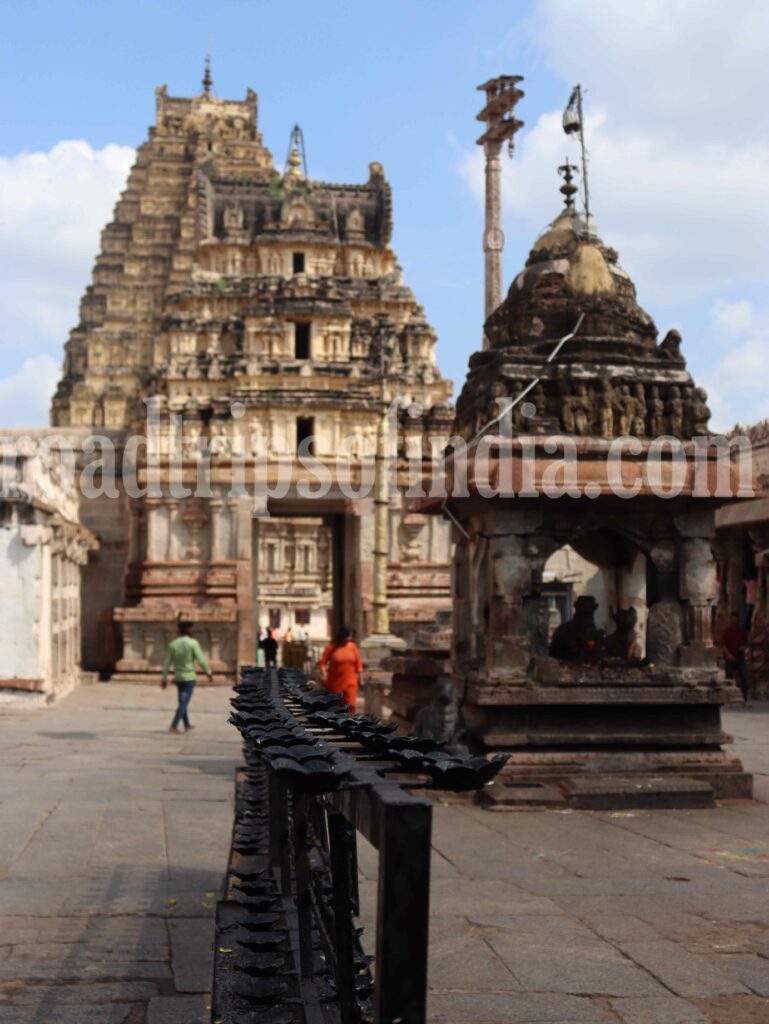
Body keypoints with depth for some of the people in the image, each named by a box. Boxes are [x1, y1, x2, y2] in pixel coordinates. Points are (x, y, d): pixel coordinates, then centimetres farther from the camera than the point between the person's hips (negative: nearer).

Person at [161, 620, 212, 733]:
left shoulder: (172, 644, 0)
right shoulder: (193, 643, -14)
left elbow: (167, 663, 1)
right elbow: (201, 660, -15)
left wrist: (164, 678, 7)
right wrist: (209, 673, -1)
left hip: (178, 678, 6)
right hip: (189, 677, -6)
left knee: (183, 702, 18)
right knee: (183, 703, -5)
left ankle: (187, 726, 29)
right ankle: (173, 726, -14)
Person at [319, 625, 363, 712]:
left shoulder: (353, 647, 1)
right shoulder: (332, 647, -7)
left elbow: (358, 663, 7)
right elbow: (323, 662, -5)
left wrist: (359, 677, 6)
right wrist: (324, 675, -16)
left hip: (350, 682, 1)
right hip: (335, 681, -1)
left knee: (350, 705, -9)